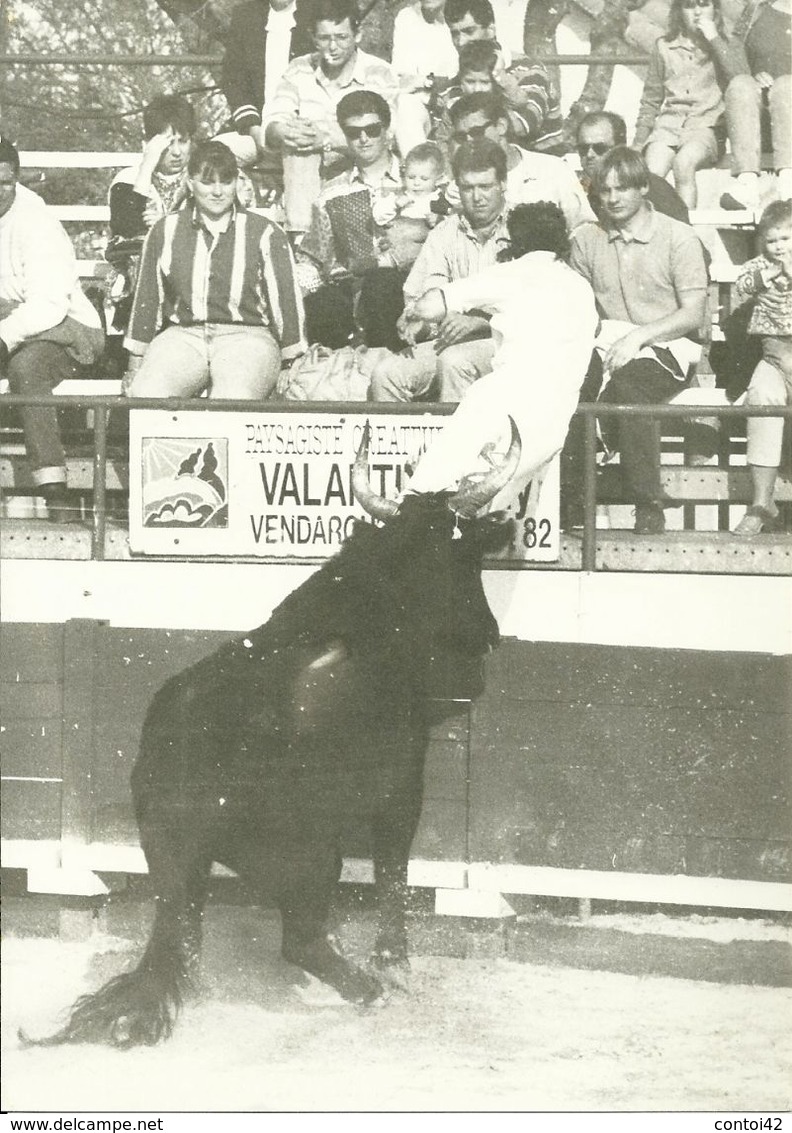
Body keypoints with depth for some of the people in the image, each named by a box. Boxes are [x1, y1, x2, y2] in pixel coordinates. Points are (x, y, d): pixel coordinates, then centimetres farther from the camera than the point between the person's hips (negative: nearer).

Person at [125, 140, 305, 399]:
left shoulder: (264, 233, 8)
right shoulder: (166, 231, 15)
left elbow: (286, 300, 8)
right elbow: (146, 299, 19)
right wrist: (135, 365, 18)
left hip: (247, 336, -2)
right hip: (181, 336, 2)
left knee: (235, 397, -35)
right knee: (147, 393, -30)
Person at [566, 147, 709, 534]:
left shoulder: (679, 238, 1)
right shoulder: (586, 240, 13)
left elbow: (693, 315, -5)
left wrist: (638, 336, -18)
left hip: (664, 349, -3)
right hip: (606, 345, 3)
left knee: (627, 380, -38)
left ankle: (648, 504, -32)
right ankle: (565, 495, -28)